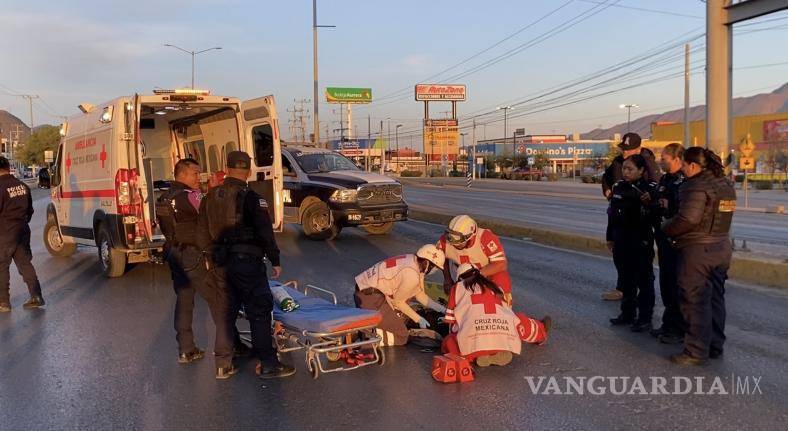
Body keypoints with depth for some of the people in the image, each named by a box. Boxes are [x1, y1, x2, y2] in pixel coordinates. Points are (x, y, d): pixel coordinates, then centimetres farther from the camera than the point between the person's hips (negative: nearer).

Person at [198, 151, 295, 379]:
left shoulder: (210, 197, 7)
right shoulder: (252, 198, -10)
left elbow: (204, 233, 11)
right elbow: (265, 232, -12)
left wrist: (211, 257, 20)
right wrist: (275, 261, -4)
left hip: (220, 263, 6)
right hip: (247, 260, -6)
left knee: (225, 312, 14)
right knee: (259, 311, 1)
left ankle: (223, 365, 20)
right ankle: (267, 364, 4)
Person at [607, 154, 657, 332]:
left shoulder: (650, 189, -11)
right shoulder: (618, 187, 6)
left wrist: (650, 202, -30)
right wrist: (610, 237, 15)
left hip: (641, 241, -6)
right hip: (621, 241, 6)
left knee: (644, 280, 5)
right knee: (626, 279, 17)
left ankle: (645, 318, 13)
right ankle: (628, 313, 29)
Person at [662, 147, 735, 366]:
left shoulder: (697, 186, -17)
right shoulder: (726, 184, 12)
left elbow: (688, 219, -25)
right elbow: (718, 215, 13)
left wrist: (666, 227, -9)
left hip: (698, 250, -9)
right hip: (722, 247, 9)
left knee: (695, 302, -2)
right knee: (715, 299, 17)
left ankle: (696, 352, 3)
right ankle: (715, 346, 26)